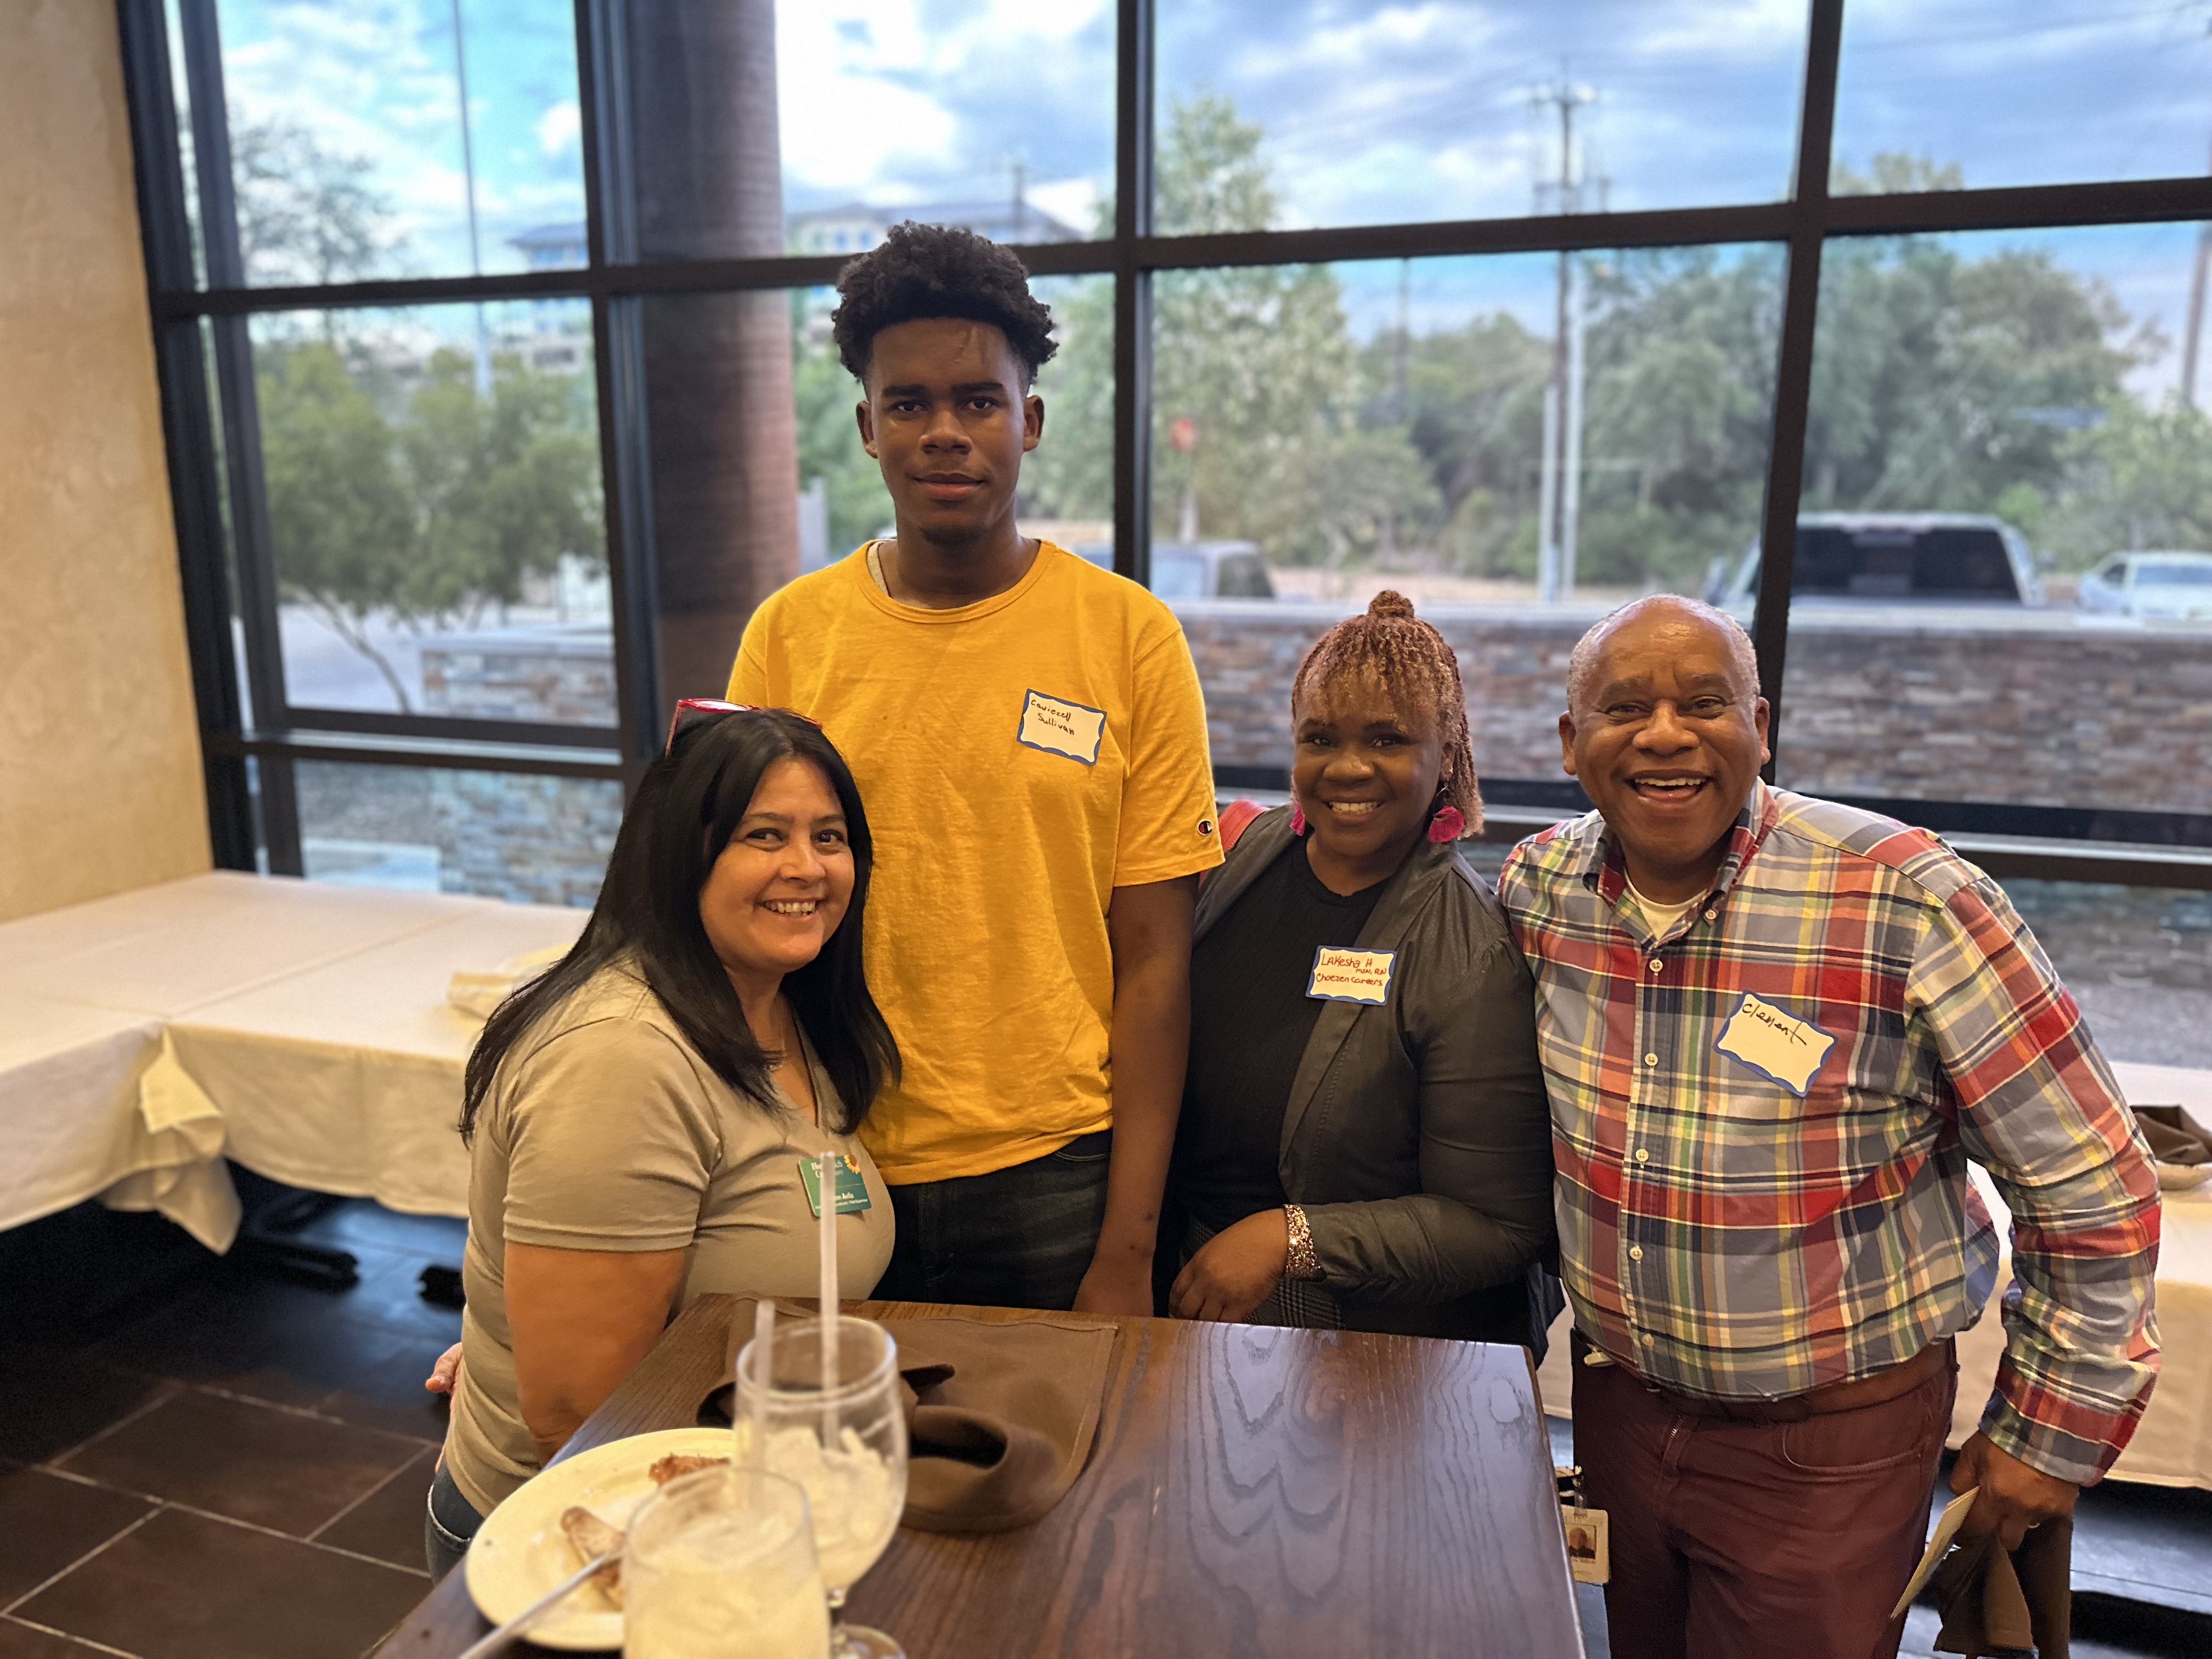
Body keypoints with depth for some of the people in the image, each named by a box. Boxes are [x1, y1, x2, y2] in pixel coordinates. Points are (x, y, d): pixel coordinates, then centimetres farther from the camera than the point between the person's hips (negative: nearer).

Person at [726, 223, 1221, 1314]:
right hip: (835, 1177, 2)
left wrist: (1127, 1255, -8)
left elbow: (1152, 962, -6)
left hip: (1055, 1176, -1)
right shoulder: (787, 635, 0)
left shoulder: (1131, 637, -6)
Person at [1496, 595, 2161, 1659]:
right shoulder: (1538, 885, -8)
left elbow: (2091, 1189, -12)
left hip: (1828, 1448, -4)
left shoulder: (1908, 903, -22)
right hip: (1615, 1403, 4)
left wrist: (2055, 1431, -5)